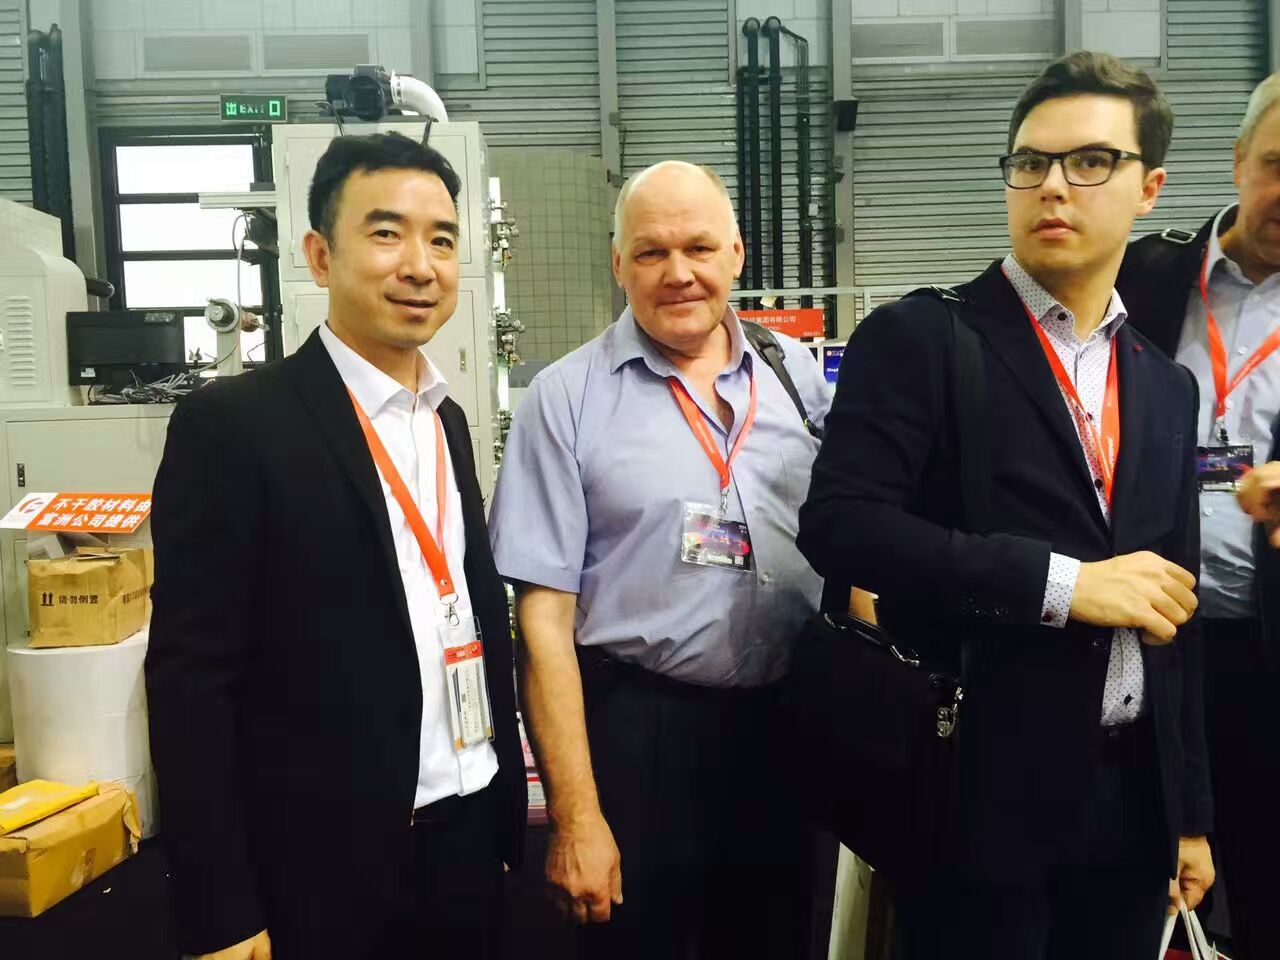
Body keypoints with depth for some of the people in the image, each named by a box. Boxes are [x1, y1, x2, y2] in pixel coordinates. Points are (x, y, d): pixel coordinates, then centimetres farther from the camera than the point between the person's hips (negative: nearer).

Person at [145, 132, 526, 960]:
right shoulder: (232, 424, -14)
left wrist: (508, 797, 11)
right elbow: (190, 679, -14)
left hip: (471, 832, 6)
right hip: (326, 864, -6)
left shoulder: (447, 419, 7)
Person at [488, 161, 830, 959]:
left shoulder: (797, 375, 3)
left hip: (790, 728, 4)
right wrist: (575, 818, -11)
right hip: (635, 732, -3)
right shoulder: (567, 398, -7)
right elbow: (544, 614, -9)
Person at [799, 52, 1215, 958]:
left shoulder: (1166, 387, 10)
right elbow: (839, 523, -19)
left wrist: (1190, 810, 14)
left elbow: (1176, 614, 13)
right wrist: (1062, 583, -20)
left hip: (1131, 796, 6)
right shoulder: (917, 339, -7)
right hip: (980, 791, -5)